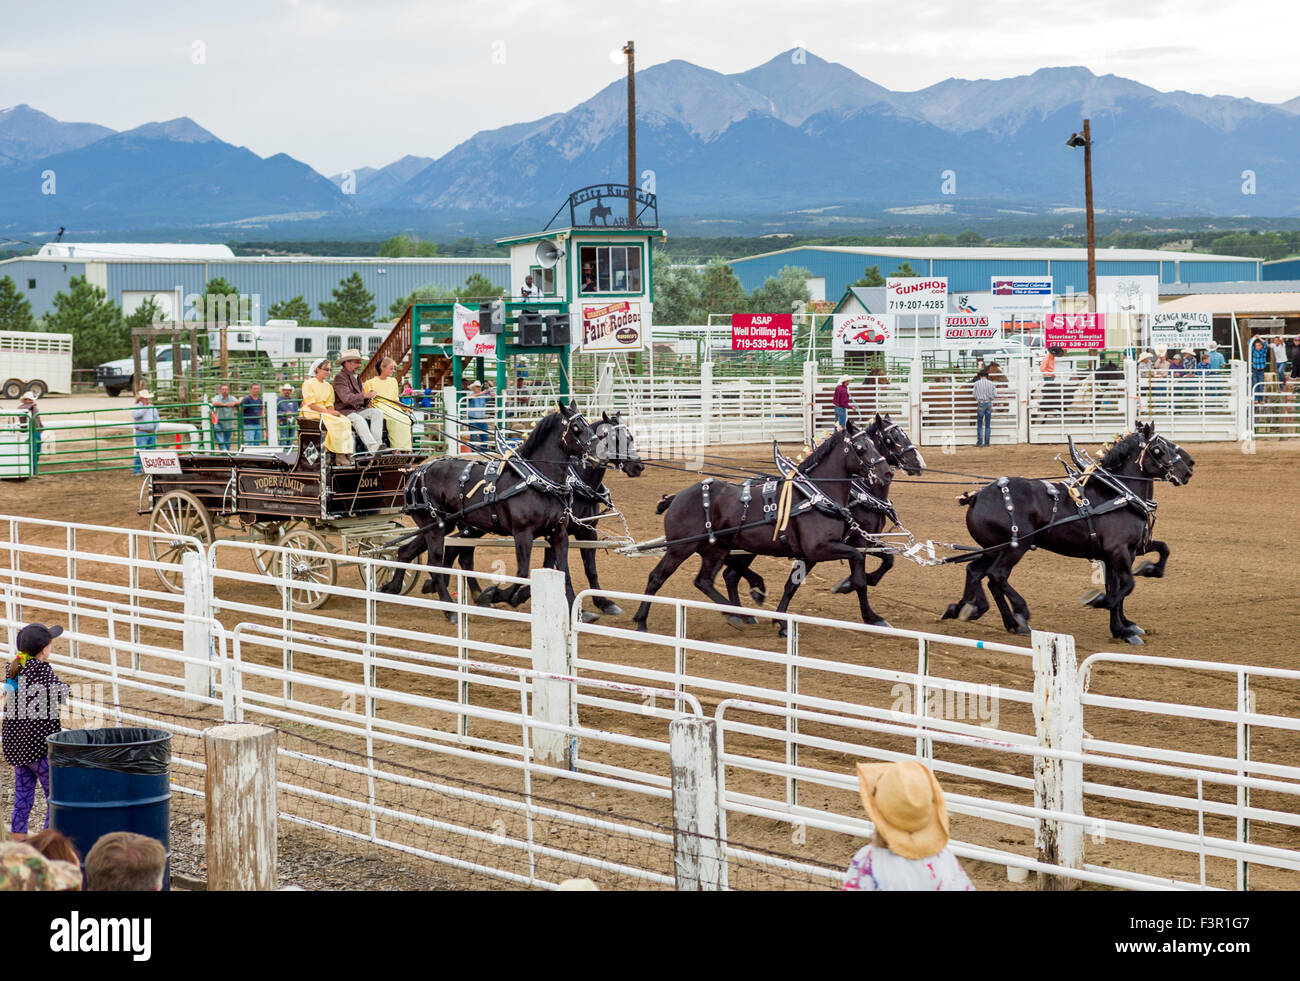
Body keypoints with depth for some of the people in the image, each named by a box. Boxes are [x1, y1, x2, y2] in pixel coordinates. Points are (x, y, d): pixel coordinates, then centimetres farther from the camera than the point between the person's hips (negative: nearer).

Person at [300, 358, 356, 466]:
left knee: (346, 422, -22)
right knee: (336, 423, -31)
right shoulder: (308, 383, -2)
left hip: (325, 412, 7)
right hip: (311, 413, -7)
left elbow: (329, 404, 15)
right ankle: (339, 454, -30)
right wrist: (328, 412, -18)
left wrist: (333, 411, -9)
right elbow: (311, 405, -10)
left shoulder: (328, 386, 20)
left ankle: (346, 452, -28)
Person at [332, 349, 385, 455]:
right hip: (345, 411, -9)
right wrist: (365, 396, -21)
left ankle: (377, 444, -26)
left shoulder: (355, 377, 20)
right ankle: (373, 448, -46)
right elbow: (346, 398, -23)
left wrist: (367, 403, 7)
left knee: (378, 413, -14)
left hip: (358, 409, 9)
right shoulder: (340, 377, -10)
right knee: (359, 419, -36)